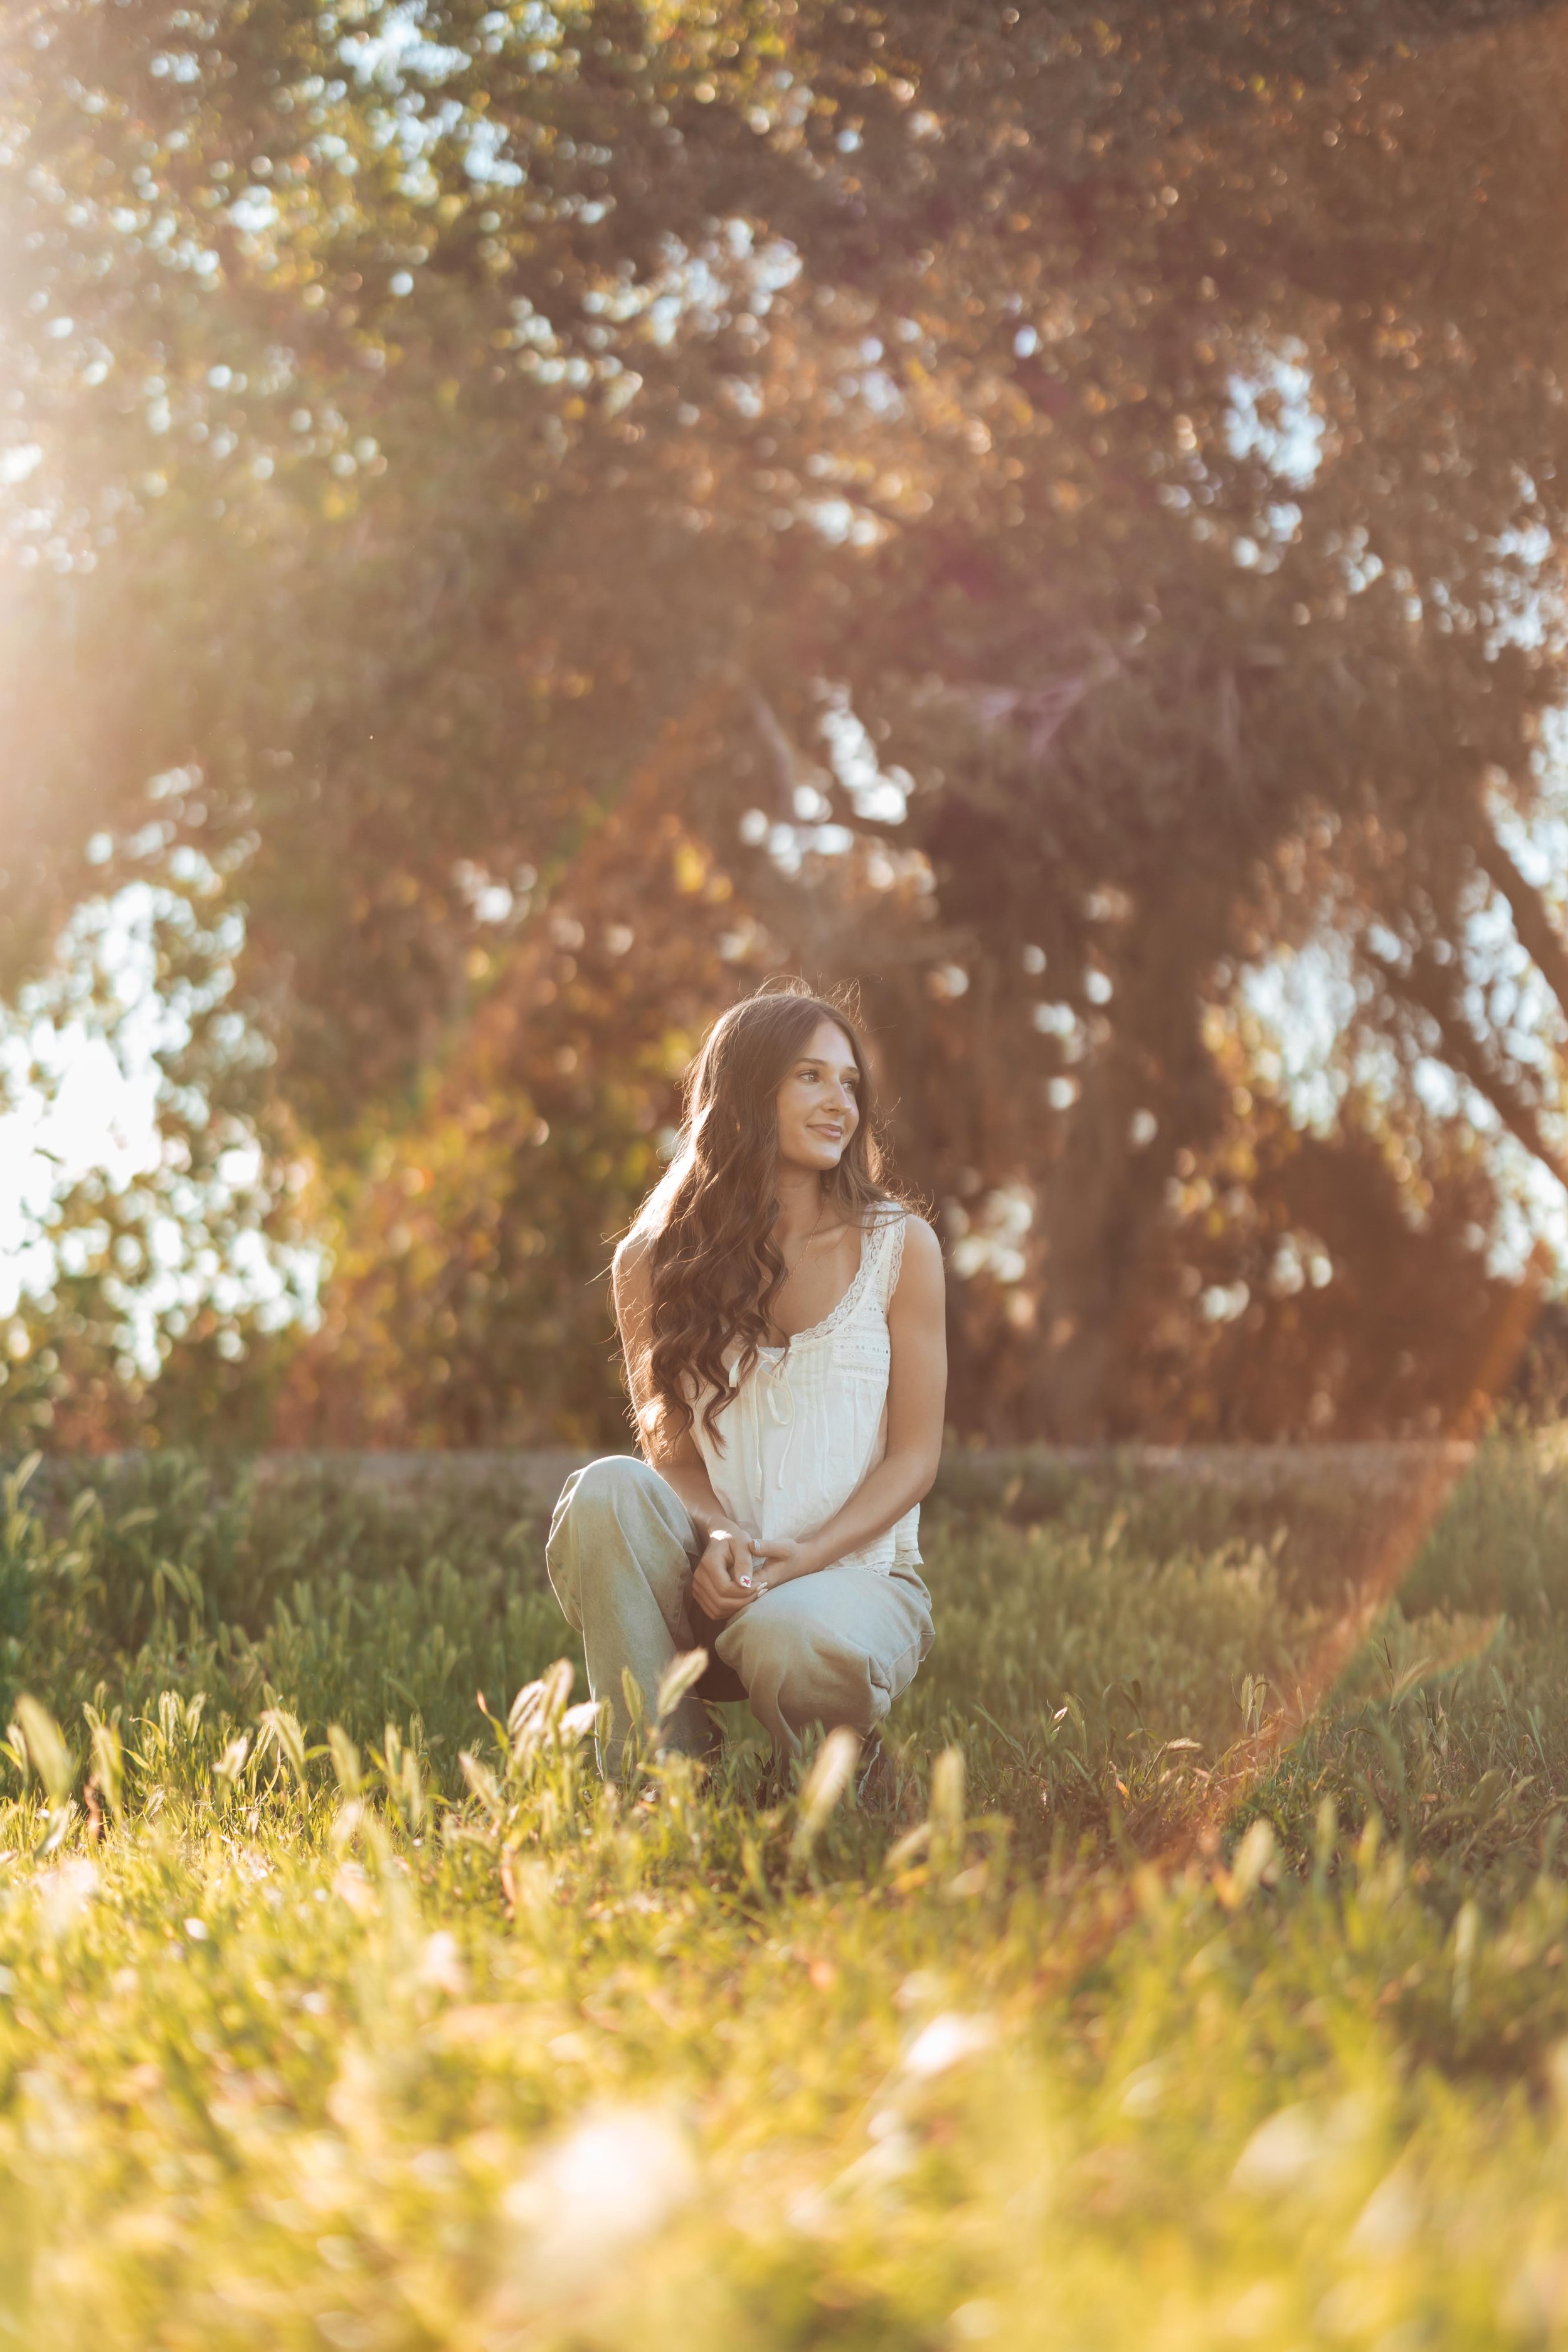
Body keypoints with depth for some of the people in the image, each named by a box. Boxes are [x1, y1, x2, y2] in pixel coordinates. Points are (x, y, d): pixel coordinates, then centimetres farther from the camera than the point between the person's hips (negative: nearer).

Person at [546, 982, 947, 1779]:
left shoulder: (899, 1247, 4)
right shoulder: (656, 1263, 6)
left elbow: (914, 1456, 2)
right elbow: (673, 1450, 6)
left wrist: (806, 1555, -16)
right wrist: (718, 1537, -18)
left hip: (857, 1571, -1)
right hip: (712, 1584, 2)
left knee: (796, 1641, -37)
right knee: (608, 1489, -30)